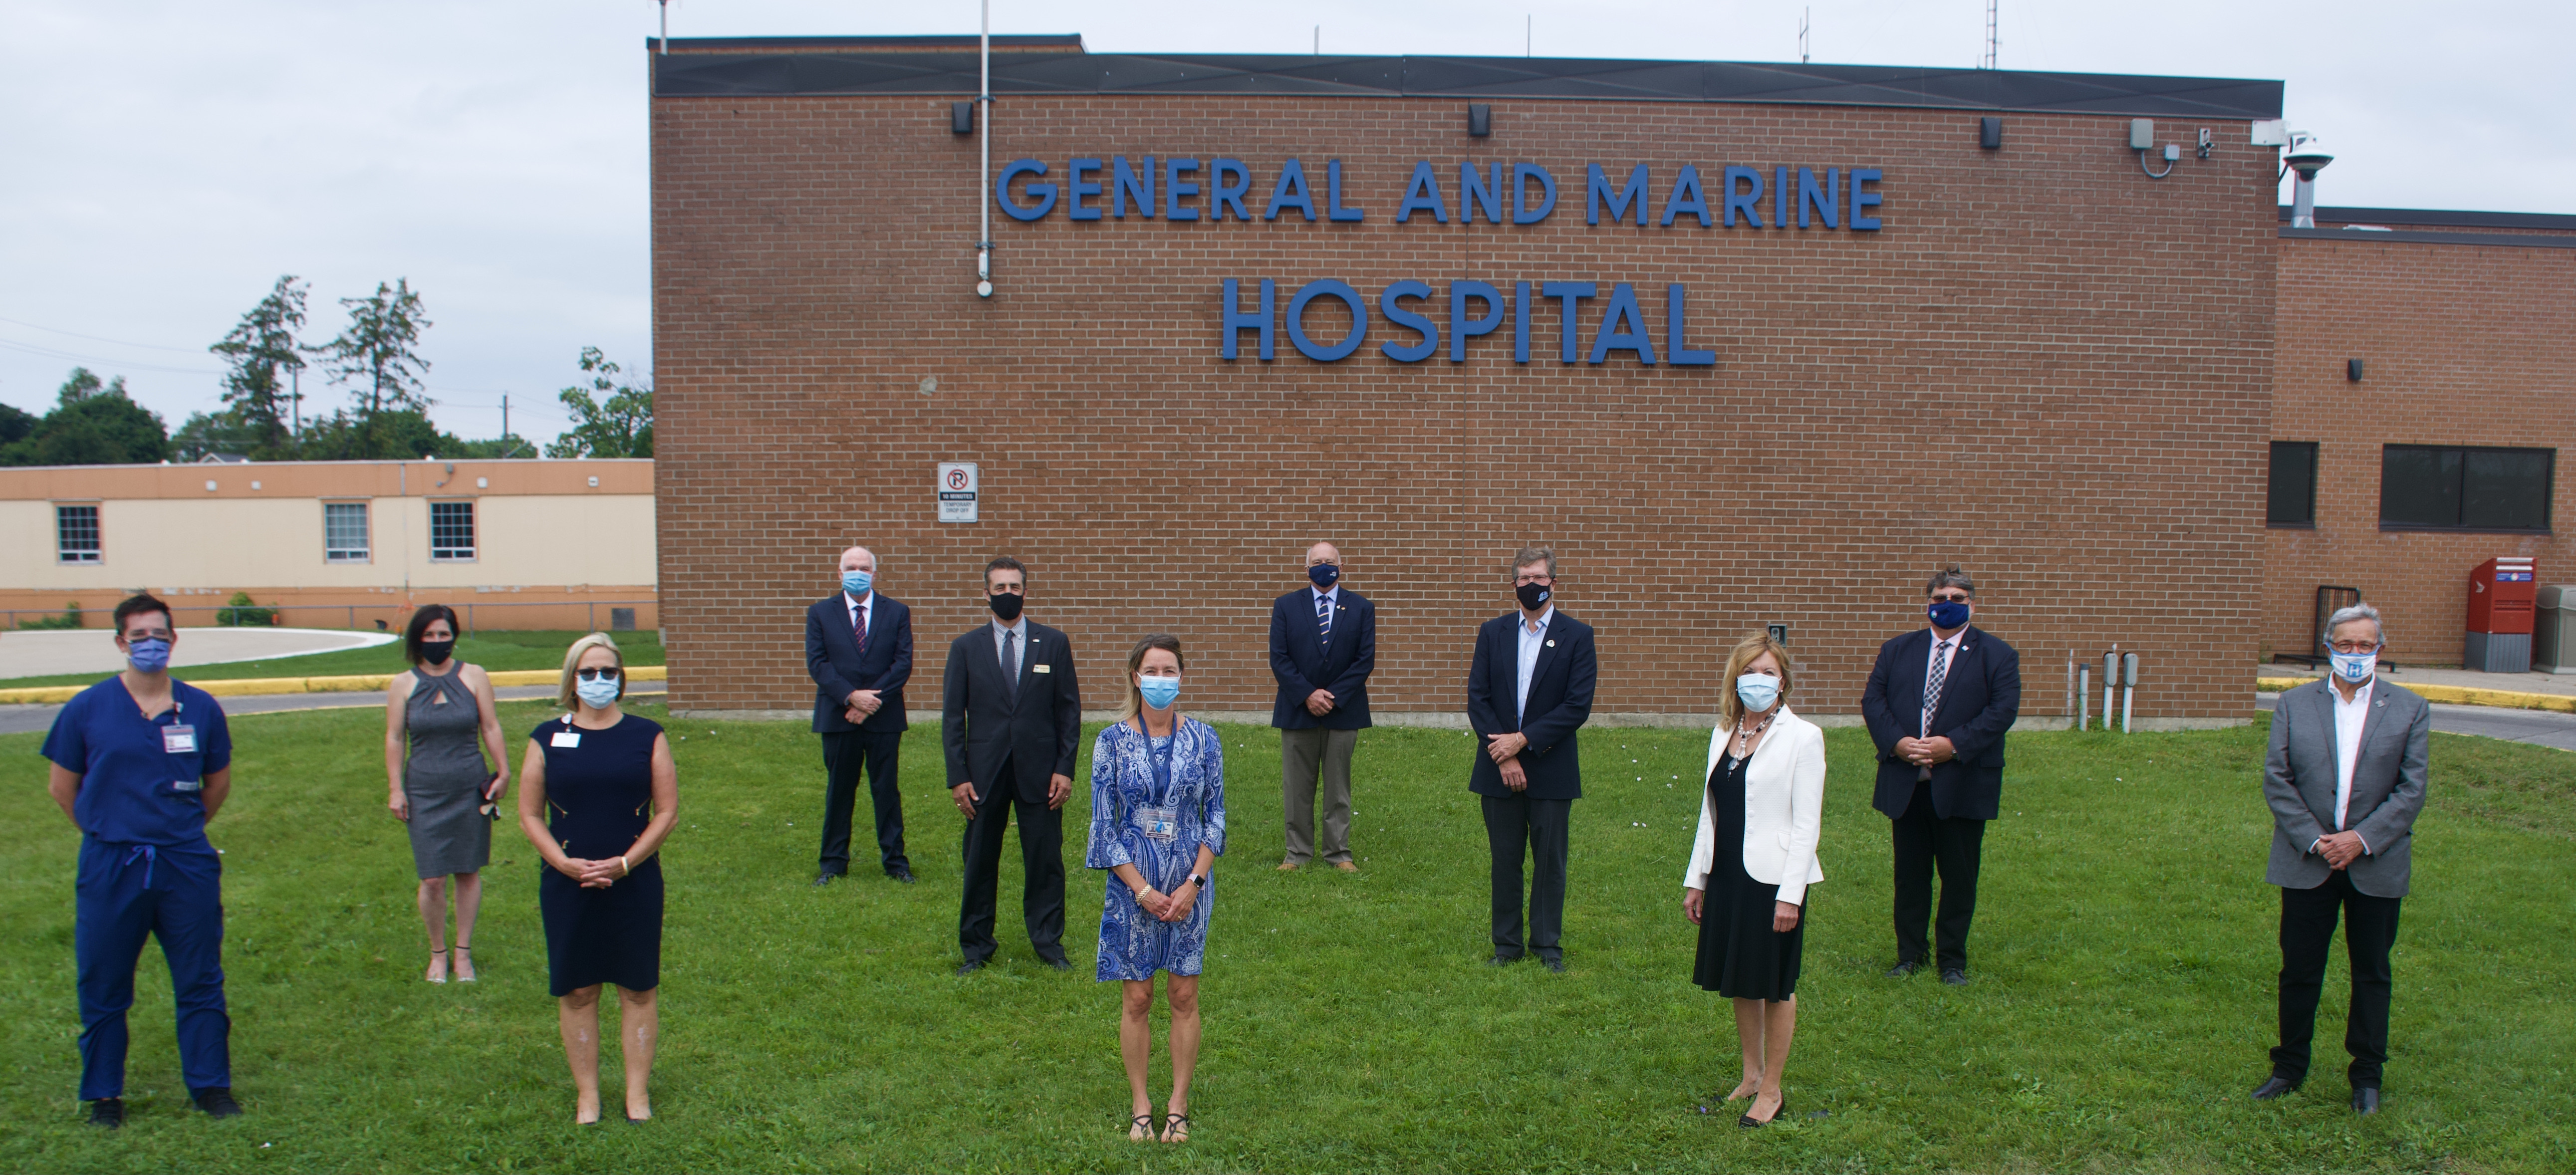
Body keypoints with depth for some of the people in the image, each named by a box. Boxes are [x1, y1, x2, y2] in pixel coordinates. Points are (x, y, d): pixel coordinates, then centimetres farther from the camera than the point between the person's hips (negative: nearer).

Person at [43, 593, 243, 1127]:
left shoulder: (201, 708, 3)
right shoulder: (87, 709, -2)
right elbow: (61, 785, 8)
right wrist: (107, 832, 12)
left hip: (187, 865, 1)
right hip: (110, 867, -1)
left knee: (200, 983, 6)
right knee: (102, 988, 8)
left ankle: (211, 1087, 17)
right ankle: (104, 1095, 23)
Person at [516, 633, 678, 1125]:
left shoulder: (647, 737, 2)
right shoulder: (548, 738, 3)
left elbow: (667, 812, -1)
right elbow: (530, 815, 3)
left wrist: (623, 864, -12)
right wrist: (565, 863, -12)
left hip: (635, 883, 0)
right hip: (567, 884, 1)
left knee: (639, 989, 5)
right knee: (576, 991, 7)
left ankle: (638, 1091, 17)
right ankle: (586, 1093, 20)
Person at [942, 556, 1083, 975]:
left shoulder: (1054, 644, 4)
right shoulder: (966, 648, 4)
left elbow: (1069, 710, 4)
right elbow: (952, 717, 4)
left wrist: (1065, 768, -3)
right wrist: (958, 776, -4)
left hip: (1039, 774, 0)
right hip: (983, 774, 0)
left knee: (1045, 861, 4)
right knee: (979, 862, 8)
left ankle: (1048, 942, 18)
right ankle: (976, 946, 21)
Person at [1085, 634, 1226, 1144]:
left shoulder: (1203, 739, -2)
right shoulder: (1113, 741, -5)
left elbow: (1216, 816, 2)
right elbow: (1104, 824, -4)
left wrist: (1194, 883, -8)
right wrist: (1142, 890, -10)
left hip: (1190, 885, 1)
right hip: (1132, 885, -1)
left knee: (1185, 996, 6)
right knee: (1137, 998, 6)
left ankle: (1178, 1106, 19)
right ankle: (1140, 1105, 20)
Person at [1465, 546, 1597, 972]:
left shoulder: (1577, 636, -2)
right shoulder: (1493, 632, 6)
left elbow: (1578, 706, -9)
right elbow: (1478, 698, 1)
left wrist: (1523, 740, -14)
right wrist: (1503, 755, -9)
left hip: (1551, 770, -2)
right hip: (1500, 769, 2)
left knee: (1551, 862, 6)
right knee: (1505, 861, 8)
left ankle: (1547, 945, 18)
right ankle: (1507, 944, 19)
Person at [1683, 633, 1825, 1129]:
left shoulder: (1802, 737, -9)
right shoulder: (1723, 734, 9)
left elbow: (1807, 825, -11)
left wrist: (1791, 894, -16)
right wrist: (1696, 879, 13)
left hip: (1773, 880, -6)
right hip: (1727, 877, 6)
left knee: (1775, 987, 6)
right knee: (1739, 982, 15)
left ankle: (1771, 1092, 19)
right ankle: (1751, 1076, 31)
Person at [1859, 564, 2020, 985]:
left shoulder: (1996, 655, 2)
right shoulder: (1897, 650, 11)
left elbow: (2003, 709, -9)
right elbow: (1873, 699, 4)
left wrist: (1954, 745, -19)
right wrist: (1896, 741, -13)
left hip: (1963, 785, -2)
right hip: (1906, 784, 3)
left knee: (1959, 877, 5)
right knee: (1910, 874, 10)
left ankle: (1953, 960, 17)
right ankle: (1910, 954, 22)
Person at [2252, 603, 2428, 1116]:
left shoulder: (2409, 709, 1)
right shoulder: (2294, 704, 2)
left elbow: (2411, 790, -3)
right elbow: (2276, 780, -1)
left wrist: (2363, 840, -14)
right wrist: (2315, 840, -11)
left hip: (2377, 866, 0)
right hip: (2307, 862, 0)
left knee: (2372, 974, 11)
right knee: (2299, 971, 7)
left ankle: (2367, 1076, 25)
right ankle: (2290, 1068, 22)